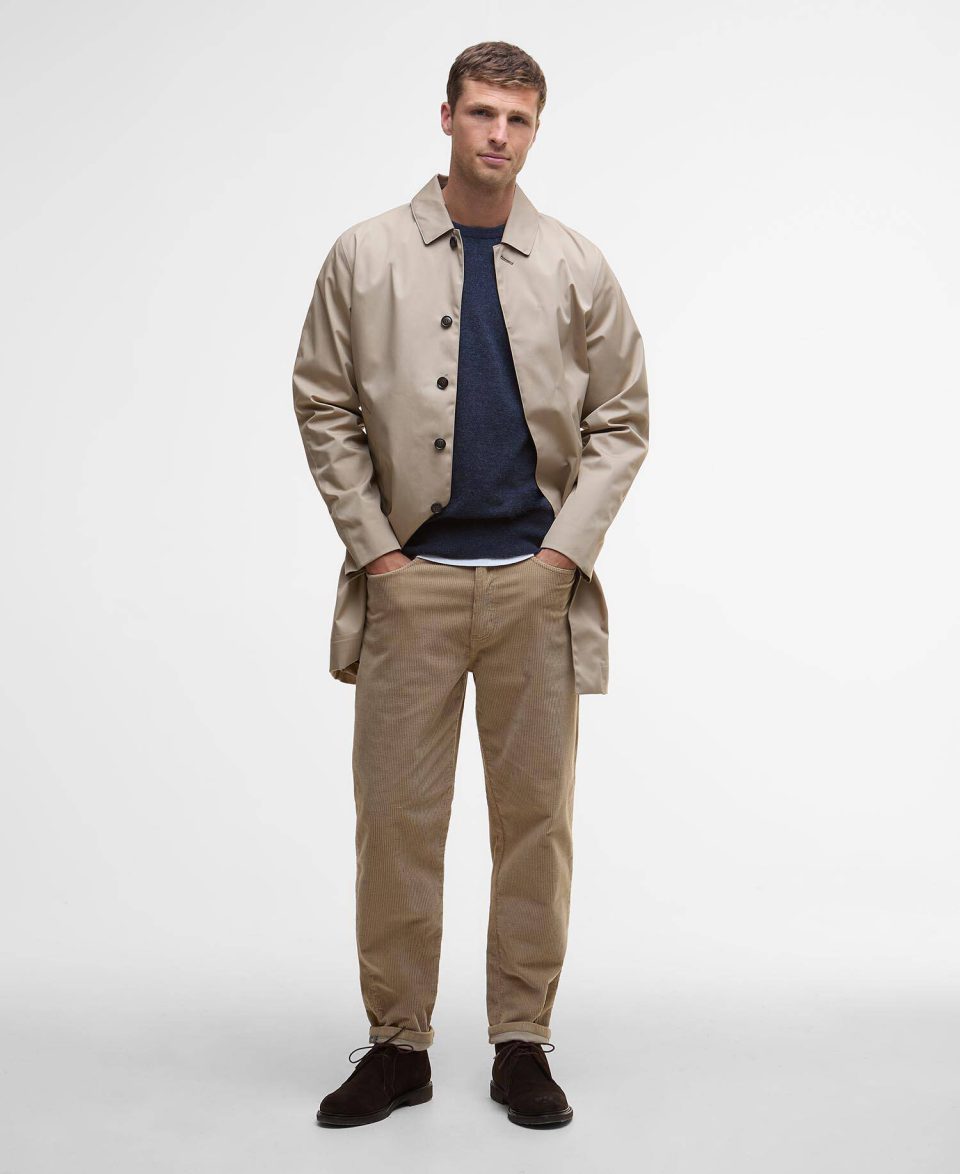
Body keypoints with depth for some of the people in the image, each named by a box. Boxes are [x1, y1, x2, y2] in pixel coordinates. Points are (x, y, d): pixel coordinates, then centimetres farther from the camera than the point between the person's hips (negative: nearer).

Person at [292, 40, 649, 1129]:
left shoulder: (576, 266, 7)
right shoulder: (366, 255, 5)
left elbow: (620, 417, 7)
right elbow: (324, 405, 4)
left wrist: (569, 546, -3)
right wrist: (372, 545, -4)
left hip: (537, 580, 1)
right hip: (410, 577, -1)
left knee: (535, 815, 6)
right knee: (396, 815, 2)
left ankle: (522, 1045, 19)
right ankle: (398, 1045, 17)